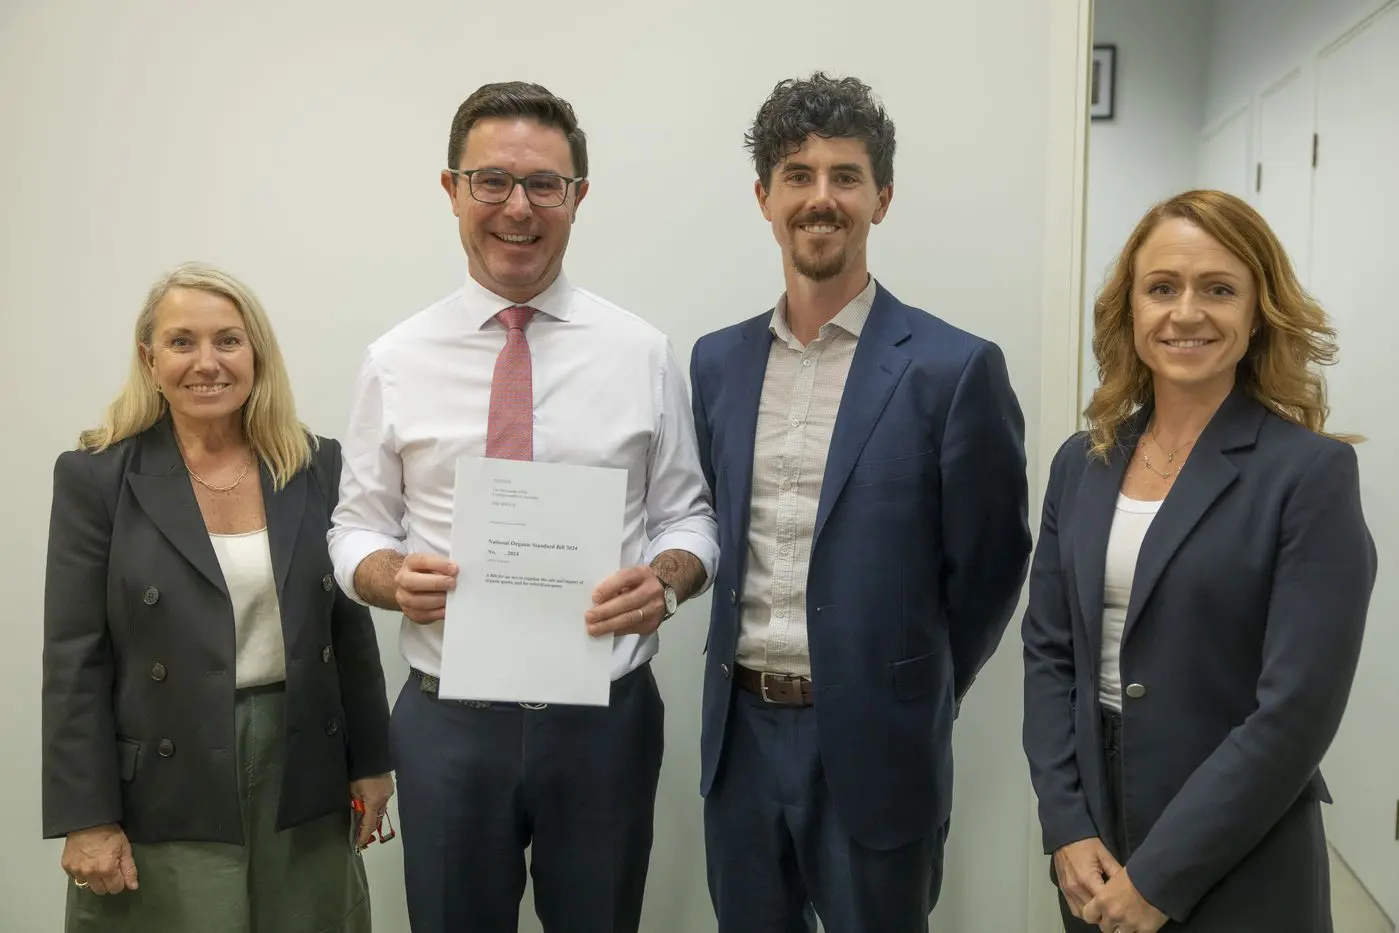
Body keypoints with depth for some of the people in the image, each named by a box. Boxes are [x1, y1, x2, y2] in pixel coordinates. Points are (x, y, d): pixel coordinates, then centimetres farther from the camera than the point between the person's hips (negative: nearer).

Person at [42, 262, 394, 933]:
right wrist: (87, 818, -8)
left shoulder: (317, 466, 2)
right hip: (165, 792, -2)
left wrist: (370, 762, 7)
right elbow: (75, 660, -6)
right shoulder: (96, 477, -5)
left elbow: (350, 625, 6)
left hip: (303, 778, 3)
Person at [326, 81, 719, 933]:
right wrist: (392, 577, -17)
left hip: (605, 716, 0)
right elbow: (357, 527, 5)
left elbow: (687, 515, 3)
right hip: (448, 721, 0)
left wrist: (666, 579, -18)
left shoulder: (643, 353, -2)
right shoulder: (397, 361, -1)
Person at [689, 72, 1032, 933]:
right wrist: (752, 683, 10)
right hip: (739, 735, 4)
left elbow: (988, 566, -4)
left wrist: (912, 701, 4)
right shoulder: (717, 362, 5)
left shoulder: (955, 368, -10)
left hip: (872, 746, -4)